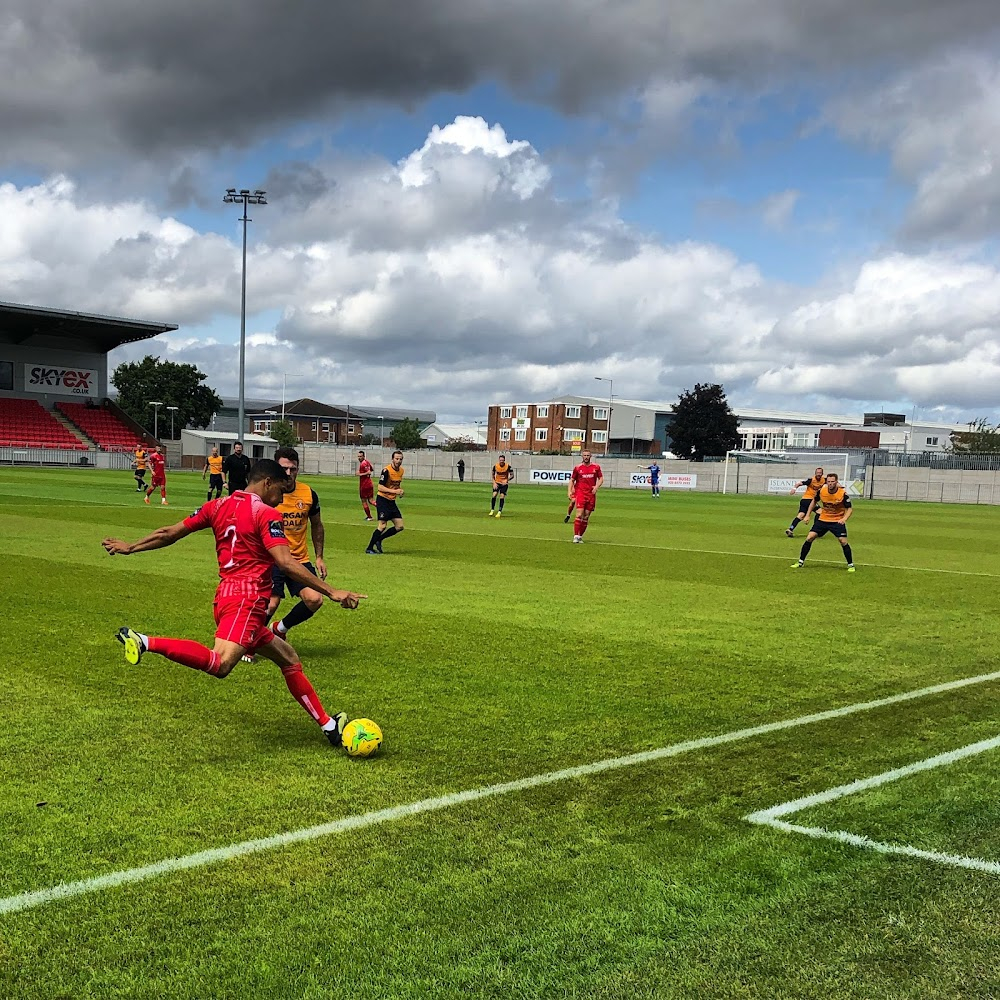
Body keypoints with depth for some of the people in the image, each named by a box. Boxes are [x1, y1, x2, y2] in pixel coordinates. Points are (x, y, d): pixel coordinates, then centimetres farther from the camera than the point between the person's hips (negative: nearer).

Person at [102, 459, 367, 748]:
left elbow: (170, 533, 17)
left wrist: (130, 548, 31)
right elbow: (285, 563, -17)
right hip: (248, 598, -10)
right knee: (220, 664, -29)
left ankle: (328, 725, 19)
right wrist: (331, 591, -17)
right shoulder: (266, 514, -6)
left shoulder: (219, 506, 14)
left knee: (289, 659, 16)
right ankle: (145, 642, -29)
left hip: (226, 595, 10)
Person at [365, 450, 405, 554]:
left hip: (392, 501, 8)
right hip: (382, 500, -8)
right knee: (382, 526, -13)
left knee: (399, 526, 3)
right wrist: (394, 491, -27)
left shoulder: (401, 470, 8)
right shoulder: (387, 470, -17)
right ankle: (369, 549, -2)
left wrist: (400, 490, 4)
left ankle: (379, 539, 19)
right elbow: (380, 487, -20)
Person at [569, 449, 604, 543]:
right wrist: (570, 491, -1)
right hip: (580, 493, -3)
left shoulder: (596, 467, 7)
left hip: (591, 494, 3)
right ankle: (576, 536, -13)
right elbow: (572, 480, 10)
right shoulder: (577, 468, 3)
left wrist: (597, 487, -7)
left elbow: (601, 478, 12)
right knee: (580, 515, -16)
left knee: (586, 517, 4)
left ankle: (580, 536, 13)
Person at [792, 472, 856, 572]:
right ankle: (801, 562, 6)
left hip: (837, 521, -3)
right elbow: (814, 501, 10)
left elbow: (849, 509, -12)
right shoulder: (822, 490, -11)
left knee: (843, 541, -14)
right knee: (809, 538, -6)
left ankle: (850, 565, 4)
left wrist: (844, 519, -30)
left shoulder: (843, 493, -19)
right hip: (823, 519, 3)